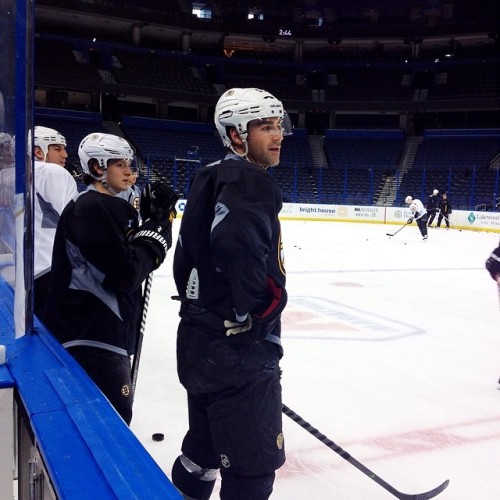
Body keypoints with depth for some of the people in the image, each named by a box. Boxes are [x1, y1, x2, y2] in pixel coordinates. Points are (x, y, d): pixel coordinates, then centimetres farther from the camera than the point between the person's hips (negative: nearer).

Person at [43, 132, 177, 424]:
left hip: (109, 332, 10)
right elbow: (125, 274, -24)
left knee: (116, 415, 23)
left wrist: (159, 219, -2)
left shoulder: (116, 207, 13)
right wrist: (155, 233, -12)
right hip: (90, 337, -10)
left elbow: (141, 260, 10)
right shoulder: (90, 208, -18)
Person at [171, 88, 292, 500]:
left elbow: (187, 258, 18)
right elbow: (238, 243, -34)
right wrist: (262, 307, -19)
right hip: (238, 349, -10)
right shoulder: (253, 182, -14)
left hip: (200, 339, 10)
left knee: (205, 445, 25)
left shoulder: (210, 179, 14)